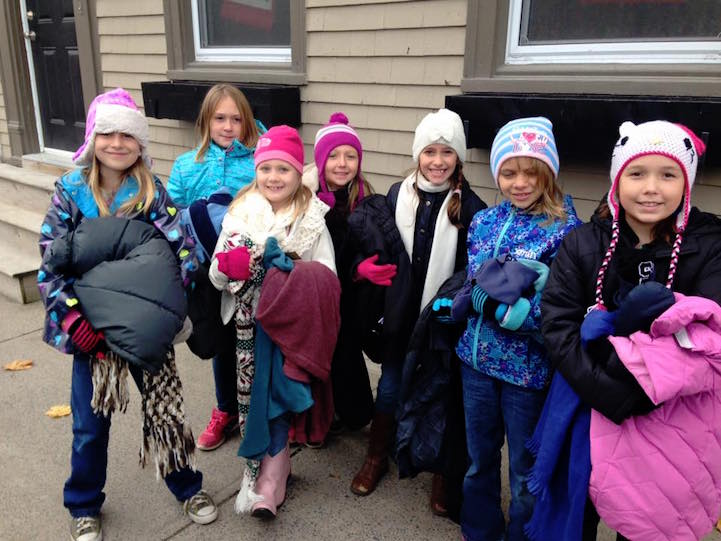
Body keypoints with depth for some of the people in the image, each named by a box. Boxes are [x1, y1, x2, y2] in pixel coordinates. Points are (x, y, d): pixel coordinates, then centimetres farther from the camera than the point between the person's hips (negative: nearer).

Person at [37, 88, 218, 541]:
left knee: (165, 409, 11)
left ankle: (188, 486, 35)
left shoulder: (153, 192, -3)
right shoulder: (71, 191, -2)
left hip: (145, 328, 0)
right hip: (92, 328, 1)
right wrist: (71, 317, -15)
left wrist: (166, 306, -19)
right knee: (91, 423, 12)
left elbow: (183, 250, -9)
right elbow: (52, 263, -4)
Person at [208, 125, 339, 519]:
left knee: (277, 394, -1)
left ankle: (269, 473, 19)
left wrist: (294, 272, -26)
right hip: (249, 326, 2)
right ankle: (260, 469, 29)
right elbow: (217, 275, 2)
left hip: (290, 327, -2)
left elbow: (326, 279, -8)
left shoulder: (313, 218, -3)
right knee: (251, 391, 8)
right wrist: (228, 267, -20)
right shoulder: (240, 212, 3)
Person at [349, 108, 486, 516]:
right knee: (390, 386, 14)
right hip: (402, 311, 3)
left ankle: (444, 471, 31)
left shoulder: (469, 206, -8)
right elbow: (378, 244, 7)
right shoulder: (399, 195, 1)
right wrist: (365, 266, -12)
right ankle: (377, 458, 35)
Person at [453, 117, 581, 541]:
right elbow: (470, 287, 2)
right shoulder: (484, 221, 3)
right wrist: (517, 288, -15)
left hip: (527, 367, -4)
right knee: (480, 459, 23)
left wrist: (491, 298, -25)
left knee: (526, 471, 15)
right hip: (477, 358, 5)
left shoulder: (565, 230, -12)